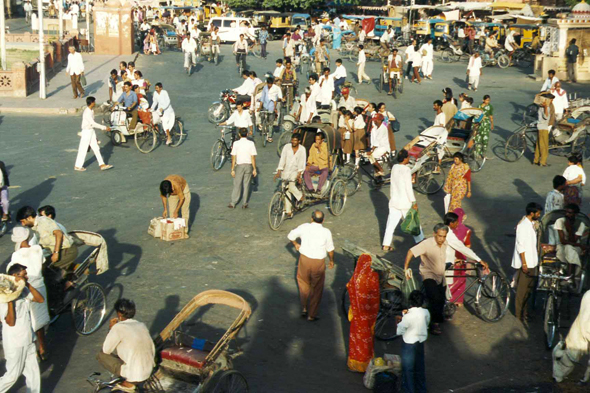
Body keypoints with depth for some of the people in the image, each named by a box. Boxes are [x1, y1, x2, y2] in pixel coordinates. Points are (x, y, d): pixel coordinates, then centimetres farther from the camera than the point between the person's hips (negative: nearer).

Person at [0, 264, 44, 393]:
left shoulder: (24, 291, 1)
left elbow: (40, 299, -3)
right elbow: (11, 322, -24)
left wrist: (28, 285, -11)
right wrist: (10, 300, -31)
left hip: (28, 341, 7)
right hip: (15, 344, -7)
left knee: (33, 373, 13)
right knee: (13, 376, 5)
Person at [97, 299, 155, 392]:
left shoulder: (118, 327, -12)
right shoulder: (142, 325, 7)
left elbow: (106, 350, -4)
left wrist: (110, 329, 8)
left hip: (135, 375, -7)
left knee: (101, 355, 7)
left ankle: (128, 383, 2)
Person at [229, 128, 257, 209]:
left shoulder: (236, 143, -6)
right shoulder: (251, 143, -4)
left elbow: (233, 158, -6)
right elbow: (253, 158, -5)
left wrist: (232, 169, -1)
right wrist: (254, 169, 2)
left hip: (239, 166, -1)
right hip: (248, 166, 1)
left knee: (237, 185, 8)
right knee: (247, 185, 9)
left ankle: (233, 203, 11)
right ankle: (245, 204, 12)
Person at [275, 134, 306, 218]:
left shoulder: (302, 149, -4)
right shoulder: (287, 147, -2)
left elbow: (302, 163, -10)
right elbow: (282, 160, -6)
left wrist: (299, 175, -22)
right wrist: (278, 172, -14)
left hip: (295, 171, -2)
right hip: (286, 171, 2)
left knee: (291, 185, -27)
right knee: (286, 191, -2)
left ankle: (301, 196, 2)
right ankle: (289, 211, 4)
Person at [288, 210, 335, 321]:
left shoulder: (304, 227, -7)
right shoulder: (326, 232, -11)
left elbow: (290, 235, 5)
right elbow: (330, 249, -1)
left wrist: (295, 244, 24)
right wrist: (332, 261, 17)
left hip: (304, 259, 2)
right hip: (319, 263, -1)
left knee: (304, 284, 25)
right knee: (316, 289, 13)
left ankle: (304, 309, 26)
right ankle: (312, 315, 19)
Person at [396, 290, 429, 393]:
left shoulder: (408, 317, -29)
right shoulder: (426, 312, -12)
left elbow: (399, 331, -20)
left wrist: (399, 322, -1)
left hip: (409, 344, -6)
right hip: (421, 342, 6)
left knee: (408, 367, 13)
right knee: (420, 366, 23)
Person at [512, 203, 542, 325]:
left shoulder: (532, 223, 7)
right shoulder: (522, 225, -22)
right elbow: (520, 246, -21)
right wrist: (524, 263, -20)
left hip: (532, 261, 9)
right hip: (524, 263, -9)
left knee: (529, 287, 18)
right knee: (522, 289, 2)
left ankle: (524, 310, 32)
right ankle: (520, 314, 13)